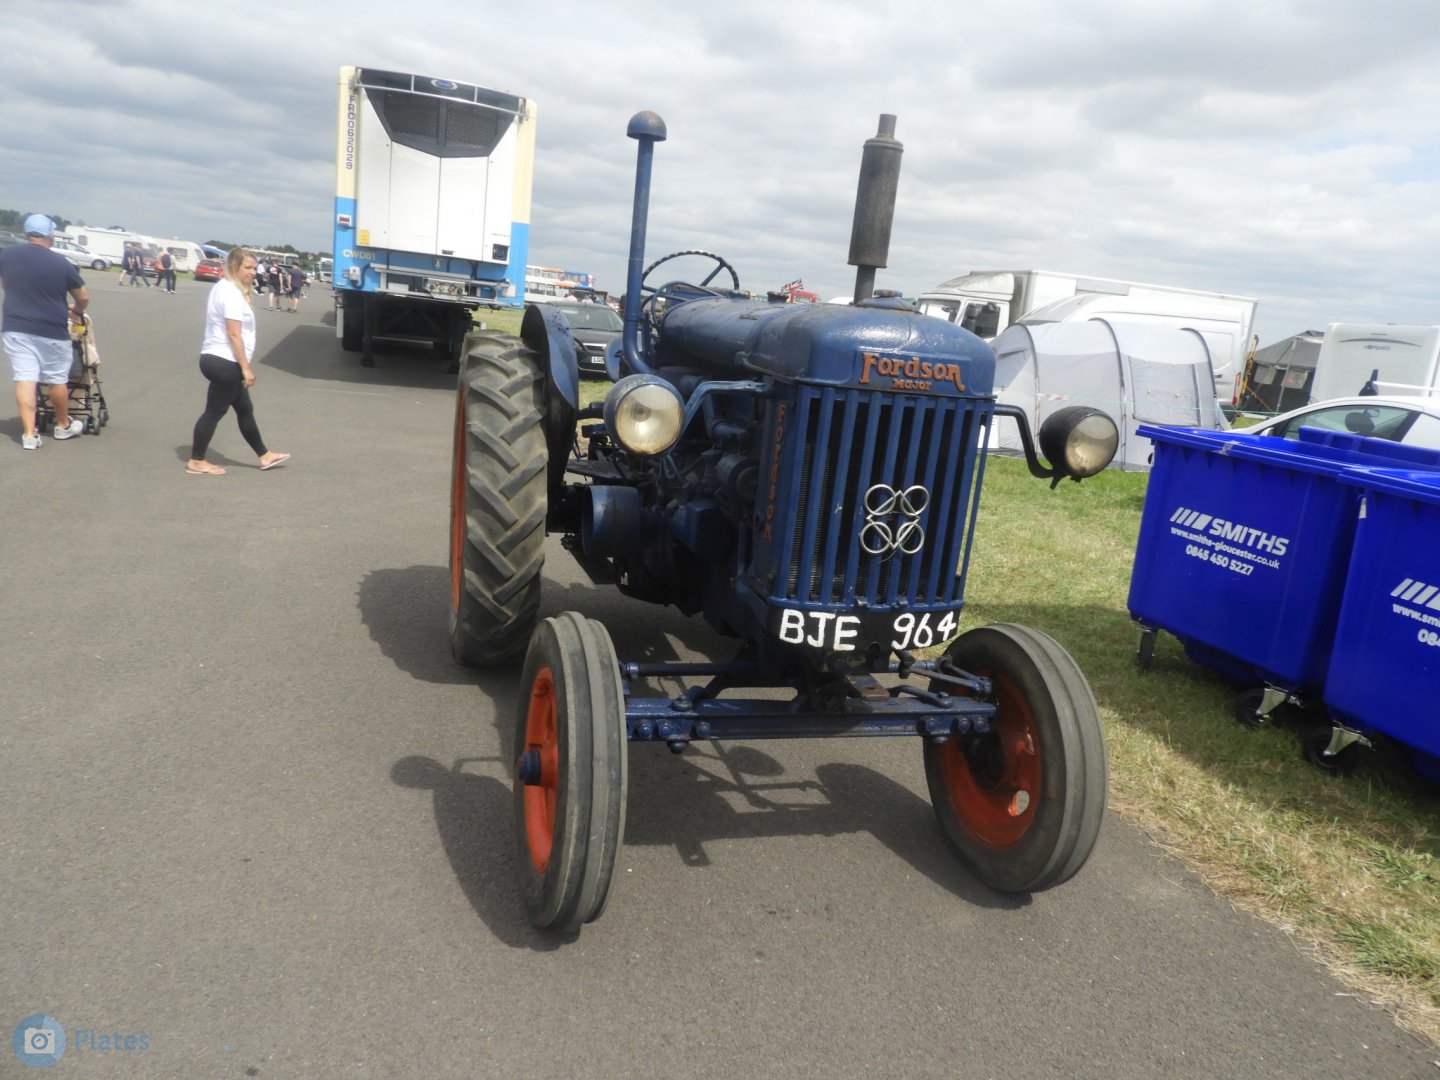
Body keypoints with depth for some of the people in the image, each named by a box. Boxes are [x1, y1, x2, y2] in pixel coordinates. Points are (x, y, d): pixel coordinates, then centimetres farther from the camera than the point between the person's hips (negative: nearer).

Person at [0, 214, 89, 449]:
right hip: (52, 331, -3)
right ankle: (63, 425, 29)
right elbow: (83, 298, -1)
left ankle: (29, 434, -3)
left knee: (24, 379, 1)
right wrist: (77, 310, 22)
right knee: (57, 380, 12)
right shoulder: (61, 263, -11)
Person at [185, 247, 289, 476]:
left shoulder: (223, 287, 17)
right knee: (214, 412, -2)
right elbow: (233, 334, -22)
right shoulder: (231, 292, -16)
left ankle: (264, 456, 25)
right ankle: (196, 462, 6)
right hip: (225, 362, -11)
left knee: (245, 409, 16)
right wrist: (246, 367, -21)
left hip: (217, 359, 11)